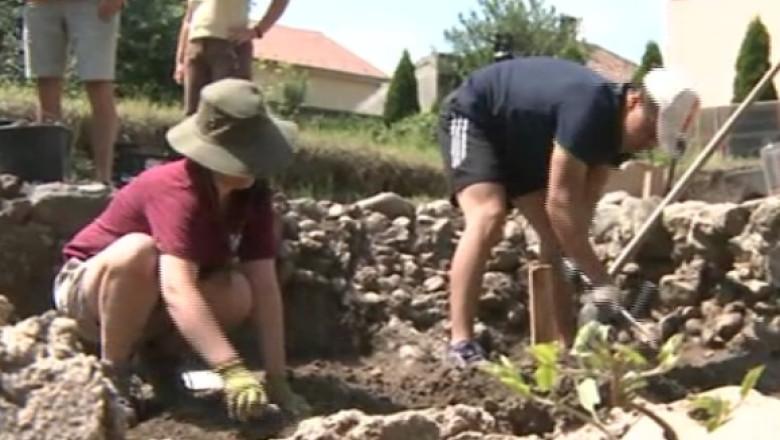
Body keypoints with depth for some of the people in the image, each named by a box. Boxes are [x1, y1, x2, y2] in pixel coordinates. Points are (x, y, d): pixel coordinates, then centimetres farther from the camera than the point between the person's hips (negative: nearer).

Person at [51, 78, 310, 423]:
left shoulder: (253, 195, -13)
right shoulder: (178, 191, -34)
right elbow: (177, 289, -47)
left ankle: (160, 355, 4)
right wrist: (232, 371, -55)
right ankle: (112, 371, -18)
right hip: (88, 289, -6)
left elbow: (265, 287, -17)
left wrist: (277, 379, -24)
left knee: (238, 293, -23)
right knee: (139, 251, -38)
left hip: (148, 307, 6)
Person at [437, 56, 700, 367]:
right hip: (472, 117, -9)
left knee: (557, 236, 2)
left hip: (520, 142, 9)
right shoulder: (589, 107, -37)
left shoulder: (619, 126, -9)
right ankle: (460, 343, -32)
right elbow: (560, 202, -37)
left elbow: (584, 204, -10)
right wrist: (601, 280, -34)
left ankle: (566, 344, 6)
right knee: (488, 218, -30)